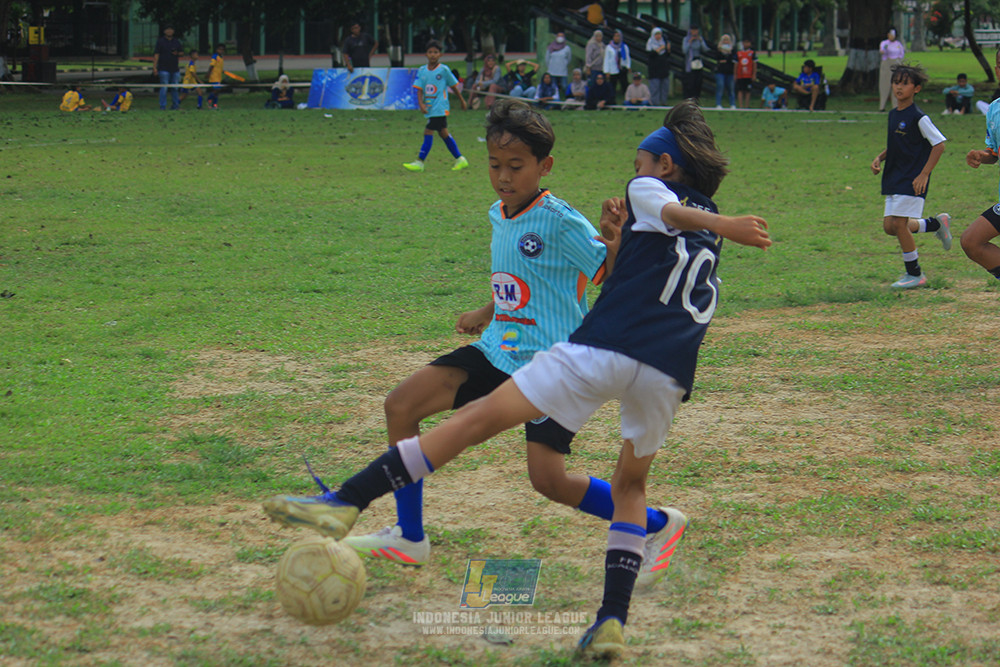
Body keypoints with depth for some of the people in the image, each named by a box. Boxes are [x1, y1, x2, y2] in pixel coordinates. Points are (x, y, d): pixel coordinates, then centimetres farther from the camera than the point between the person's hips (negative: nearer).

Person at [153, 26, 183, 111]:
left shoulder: (176, 41, 13)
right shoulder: (160, 41, 1)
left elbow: (182, 52, 19)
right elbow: (156, 55, -5)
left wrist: (177, 53, -6)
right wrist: (154, 67, -12)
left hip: (175, 69, 4)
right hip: (164, 69, -4)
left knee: (175, 88, 7)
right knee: (164, 88, -7)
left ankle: (176, 105, 16)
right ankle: (163, 106, -3)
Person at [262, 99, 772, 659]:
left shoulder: (648, 190, 12)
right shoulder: (710, 228, 30)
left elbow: (674, 212, -10)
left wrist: (724, 226, -28)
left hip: (603, 349, -5)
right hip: (670, 375, 5)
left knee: (479, 419, -5)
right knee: (631, 487, 25)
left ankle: (348, 502, -11)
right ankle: (614, 621, 10)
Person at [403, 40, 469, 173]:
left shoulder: (444, 70, -7)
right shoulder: (422, 70, 4)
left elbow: (453, 86, 5)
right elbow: (419, 89, -1)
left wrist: (462, 100, 15)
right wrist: (421, 103, -17)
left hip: (440, 108, -6)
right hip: (429, 107, 6)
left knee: (428, 132, -12)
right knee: (443, 133, 13)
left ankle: (419, 162, -10)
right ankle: (460, 159, 24)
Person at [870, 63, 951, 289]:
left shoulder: (918, 118, -13)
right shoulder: (893, 114, 11)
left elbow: (939, 144, -13)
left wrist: (924, 175, -17)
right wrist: (880, 158, 6)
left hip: (912, 180, -8)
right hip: (893, 178, 8)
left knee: (898, 224, -11)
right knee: (889, 226, 5)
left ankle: (915, 275, 3)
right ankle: (937, 224, 25)